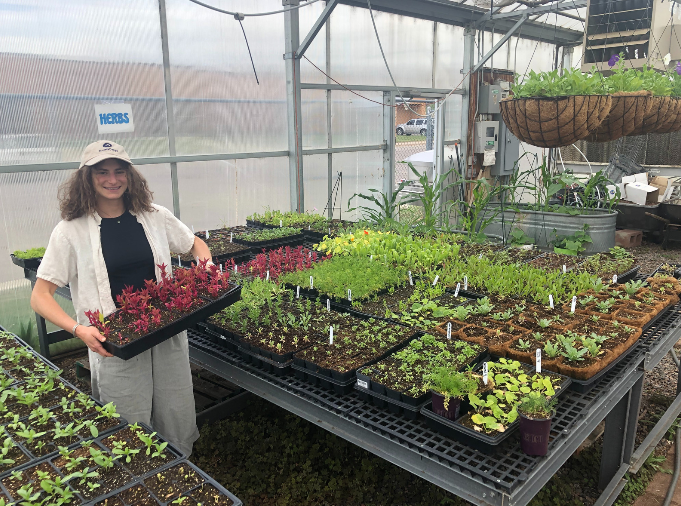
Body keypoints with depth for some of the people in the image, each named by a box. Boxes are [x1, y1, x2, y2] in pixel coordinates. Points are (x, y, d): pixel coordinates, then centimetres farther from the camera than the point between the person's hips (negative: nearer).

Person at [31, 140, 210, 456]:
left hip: (168, 336, 3)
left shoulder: (155, 217, 3)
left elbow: (195, 244, 18)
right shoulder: (72, 231, -5)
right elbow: (39, 296, -5)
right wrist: (78, 329, -20)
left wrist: (206, 263, -5)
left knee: (179, 424, 14)